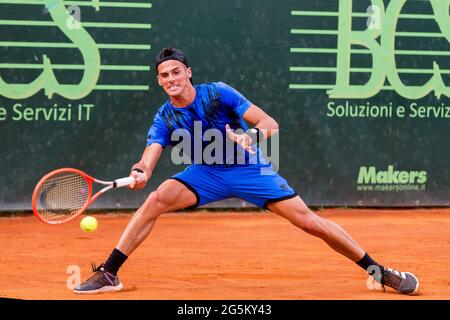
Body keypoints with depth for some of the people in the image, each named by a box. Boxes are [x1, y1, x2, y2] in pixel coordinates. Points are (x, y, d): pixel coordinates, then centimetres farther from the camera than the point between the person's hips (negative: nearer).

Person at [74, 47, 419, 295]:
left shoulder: (218, 93, -18)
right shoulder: (164, 120, -10)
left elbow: (270, 124, -20)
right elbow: (150, 157, -22)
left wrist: (250, 138, -42)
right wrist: (140, 173, -46)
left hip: (250, 169, -2)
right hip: (206, 173, 2)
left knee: (307, 220, -11)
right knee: (156, 199, -21)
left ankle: (378, 270, 0)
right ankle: (108, 274, -16)